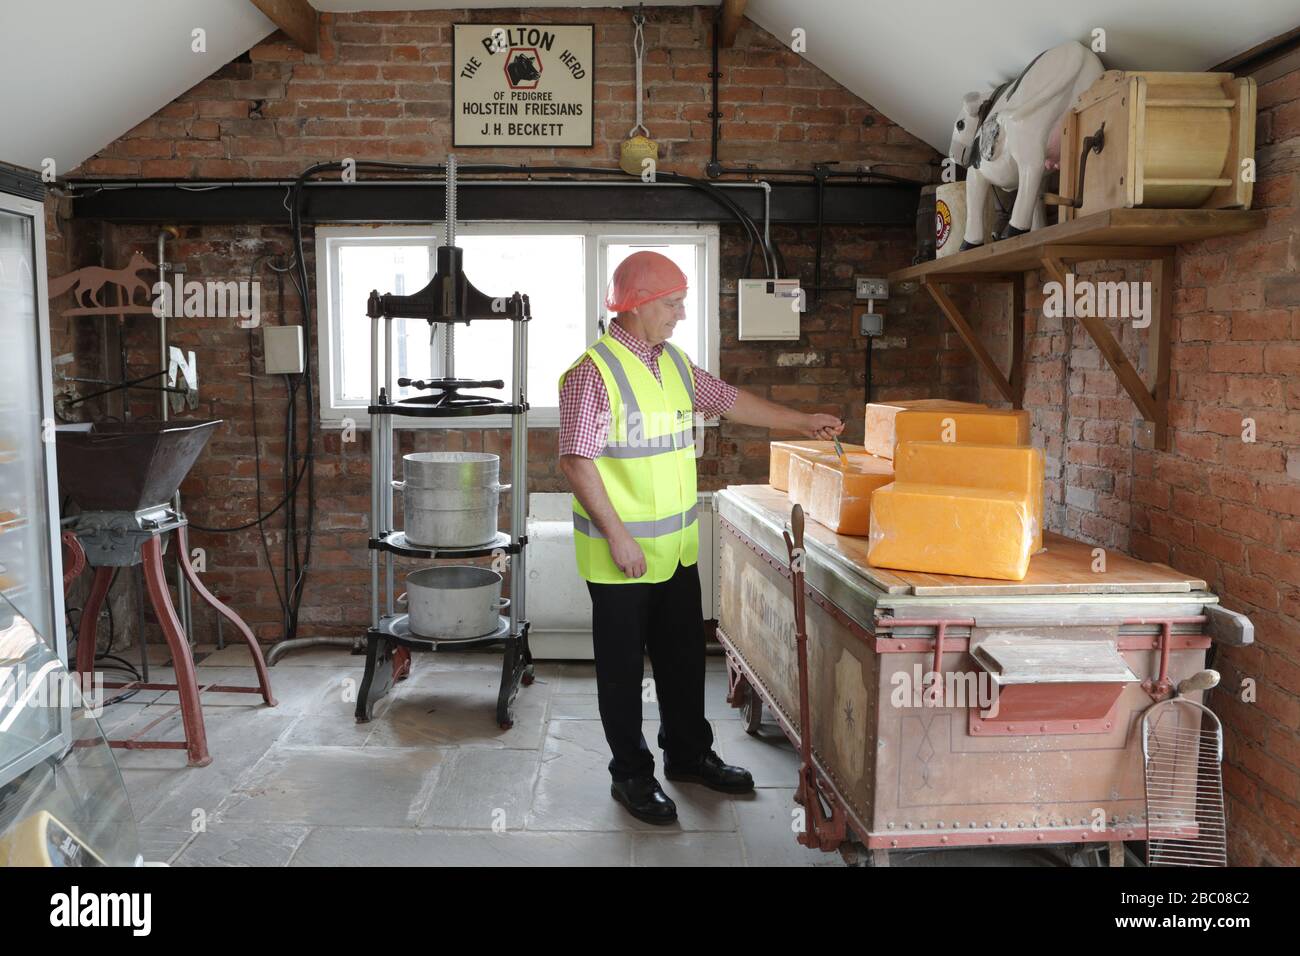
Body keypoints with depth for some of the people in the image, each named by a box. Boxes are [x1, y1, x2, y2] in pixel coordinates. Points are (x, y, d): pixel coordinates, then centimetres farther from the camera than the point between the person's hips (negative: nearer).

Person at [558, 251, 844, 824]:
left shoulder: (674, 362, 8)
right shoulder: (594, 371, -16)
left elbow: (729, 401, 20)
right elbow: (577, 460, -19)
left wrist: (803, 423, 19)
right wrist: (617, 535, -21)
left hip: (677, 546, 8)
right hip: (620, 551, -7)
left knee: (684, 656, 17)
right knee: (623, 664, 7)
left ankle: (689, 755, 35)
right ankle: (631, 773, 23)